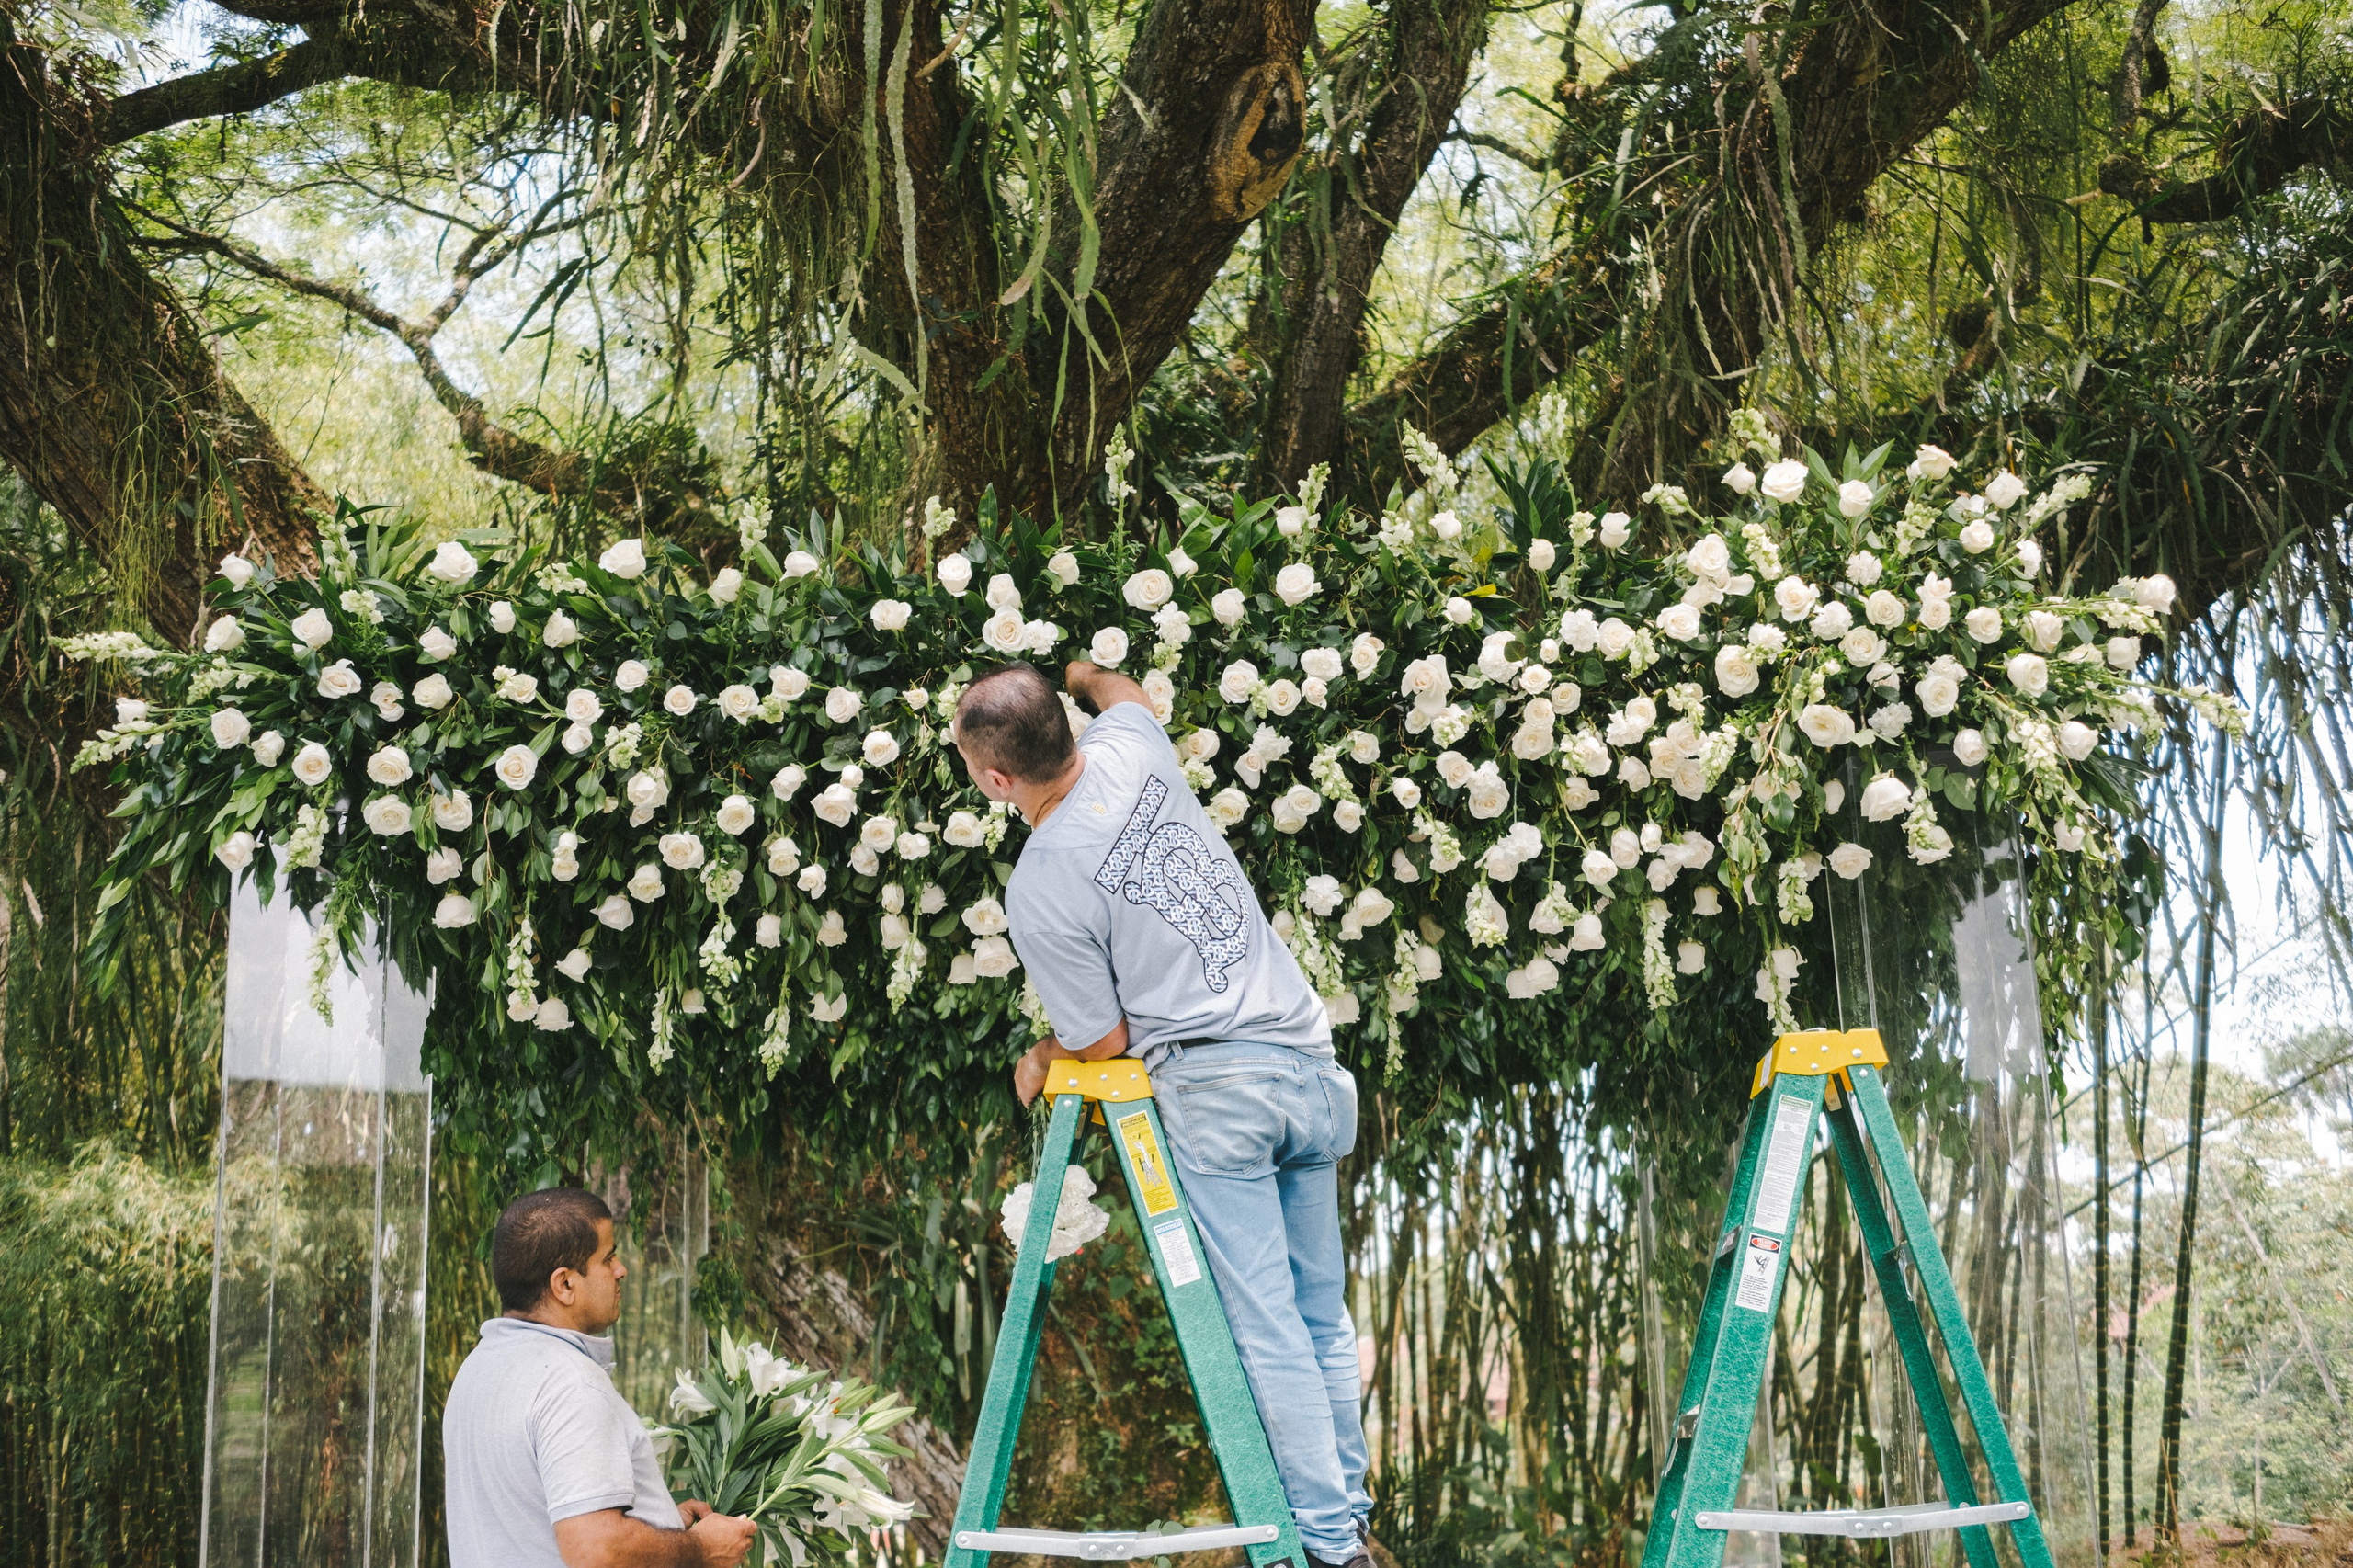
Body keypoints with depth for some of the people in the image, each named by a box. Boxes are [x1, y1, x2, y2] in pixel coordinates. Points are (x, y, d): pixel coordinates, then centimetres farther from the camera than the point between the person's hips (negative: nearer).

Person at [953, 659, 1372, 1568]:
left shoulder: (1039, 892, -10)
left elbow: (1103, 1038, 0)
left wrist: (1038, 1061, 20)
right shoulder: (1133, 752, 4)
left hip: (1215, 1087, -7)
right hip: (1311, 1064, 7)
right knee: (1323, 1314, 14)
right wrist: (1072, 671, 52)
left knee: (1264, 1326, -2)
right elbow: (1117, 689, 31)